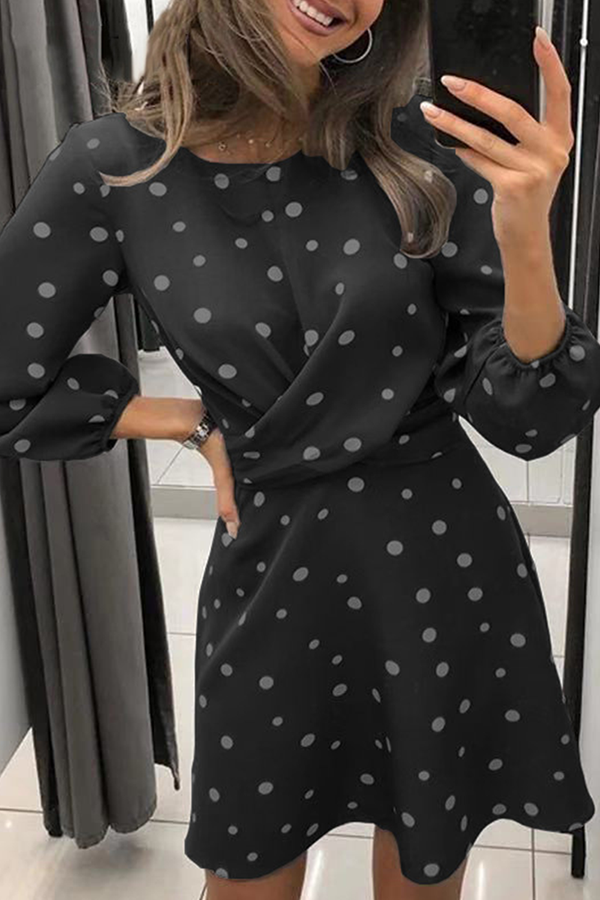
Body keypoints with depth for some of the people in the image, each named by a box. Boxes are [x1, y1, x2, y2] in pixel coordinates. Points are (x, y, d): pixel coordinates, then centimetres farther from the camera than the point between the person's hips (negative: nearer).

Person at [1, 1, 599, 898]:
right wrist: (199, 424, -2)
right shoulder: (112, 168, -10)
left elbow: (526, 419, -11)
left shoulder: (417, 148, -9)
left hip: (447, 567, 1)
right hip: (269, 577, 0)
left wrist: (524, 238, -27)